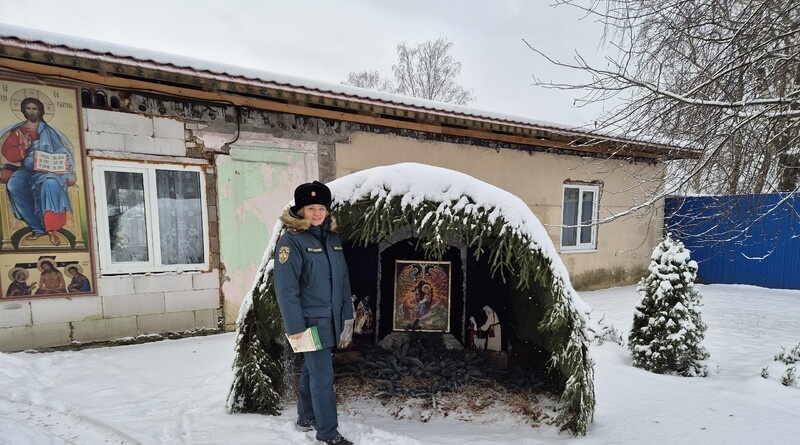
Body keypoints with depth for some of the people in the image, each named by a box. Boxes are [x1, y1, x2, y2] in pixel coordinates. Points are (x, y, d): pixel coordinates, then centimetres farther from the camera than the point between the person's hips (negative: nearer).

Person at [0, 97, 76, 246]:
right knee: (13, 185, -31)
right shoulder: (17, 131, 18)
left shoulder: (48, 131, 13)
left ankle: (51, 229, -34)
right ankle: (38, 228, -25)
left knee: (50, 183, -39)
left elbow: (60, 153, 5)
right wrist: (24, 147, -11)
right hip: (26, 169, 3)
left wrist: (67, 174, -11)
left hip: (46, 169, -3)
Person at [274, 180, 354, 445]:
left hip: (331, 319, 7)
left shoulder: (332, 238, 8)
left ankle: (306, 418, 37)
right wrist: (295, 326, -18)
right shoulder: (291, 240, -14)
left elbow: (343, 279, 13)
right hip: (310, 320, -7)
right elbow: (285, 289, -17)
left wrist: (346, 313, 12)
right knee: (323, 376, -1)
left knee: (312, 369, 20)